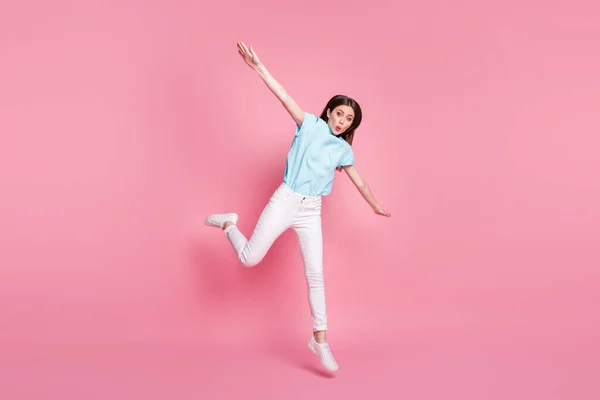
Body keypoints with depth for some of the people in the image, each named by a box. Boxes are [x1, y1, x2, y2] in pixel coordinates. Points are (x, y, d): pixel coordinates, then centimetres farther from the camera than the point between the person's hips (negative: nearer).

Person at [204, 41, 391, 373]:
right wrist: (258, 67, -20)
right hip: (284, 201, -3)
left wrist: (375, 207, 33)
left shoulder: (343, 149, 10)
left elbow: (359, 181, 23)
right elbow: (284, 97, -10)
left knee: (316, 274, 1)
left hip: (311, 212, 3)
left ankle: (319, 339, 11)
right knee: (250, 258, -5)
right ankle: (228, 224, 26)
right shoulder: (311, 125, 1)